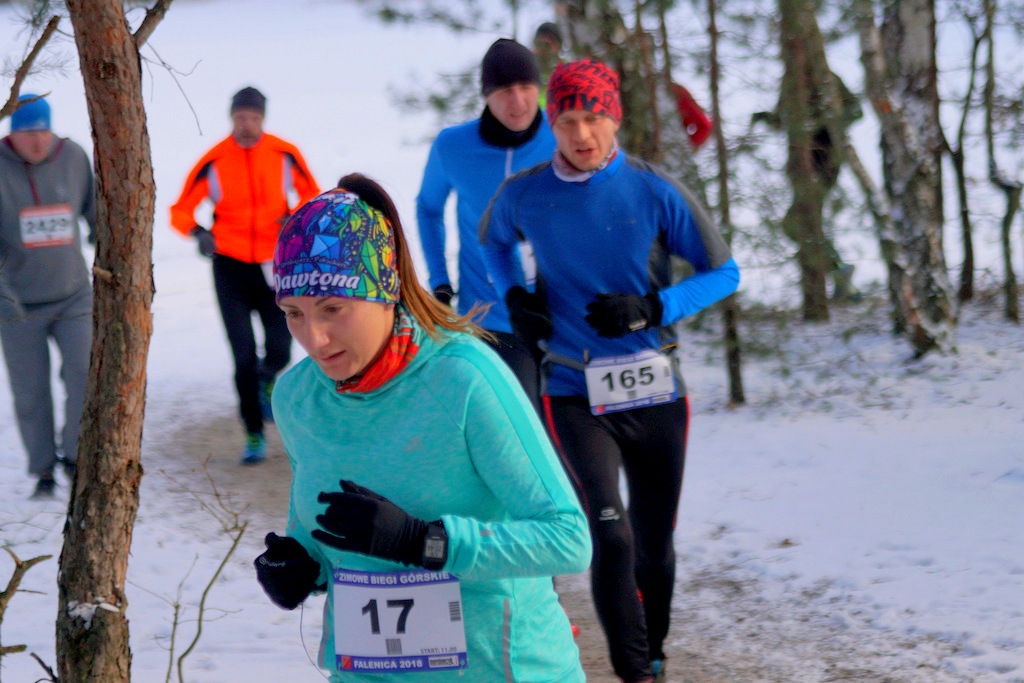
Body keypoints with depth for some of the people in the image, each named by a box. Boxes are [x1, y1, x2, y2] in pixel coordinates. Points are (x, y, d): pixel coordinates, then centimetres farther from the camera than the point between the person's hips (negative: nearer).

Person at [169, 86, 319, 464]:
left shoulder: (285, 155, -3)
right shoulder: (214, 162, -7)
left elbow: (312, 195, 9)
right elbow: (180, 210, -2)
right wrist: (198, 231, -24)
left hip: (275, 266, 1)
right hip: (231, 266, -1)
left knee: (278, 352, -7)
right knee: (243, 359, -5)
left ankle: (267, 381, 31)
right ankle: (254, 435, 10)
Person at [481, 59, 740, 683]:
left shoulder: (655, 192, -7)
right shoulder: (522, 197, -2)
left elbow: (724, 273, 0)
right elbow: (493, 240, 22)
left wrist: (651, 308, -14)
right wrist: (514, 296, 3)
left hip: (656, 394, 1)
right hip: (576, 397, -1)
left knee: (655, 546, 13)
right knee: (610, 537, -19)